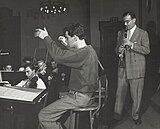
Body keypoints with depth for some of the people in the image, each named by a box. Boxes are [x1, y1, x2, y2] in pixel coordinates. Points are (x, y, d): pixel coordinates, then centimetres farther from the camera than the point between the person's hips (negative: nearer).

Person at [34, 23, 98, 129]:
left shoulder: (83, 53, -23)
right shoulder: (89, 50, 10)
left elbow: (59, 55, -30)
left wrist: (46, 37, -19)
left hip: (79, 97, -11)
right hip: (87, 95, 11)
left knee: (44, 116, -10)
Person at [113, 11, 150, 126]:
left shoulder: (143, 33, -1)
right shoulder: (121, 33, 14)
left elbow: (147, 50, -10)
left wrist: (131, 44, -18)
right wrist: (119, 51, -3)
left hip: (136, 69, -4)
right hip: (123, 68, 4)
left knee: (136, 95, 3)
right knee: (120, 93, 6)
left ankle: (136, 115, 19)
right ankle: (118, 114, 18)